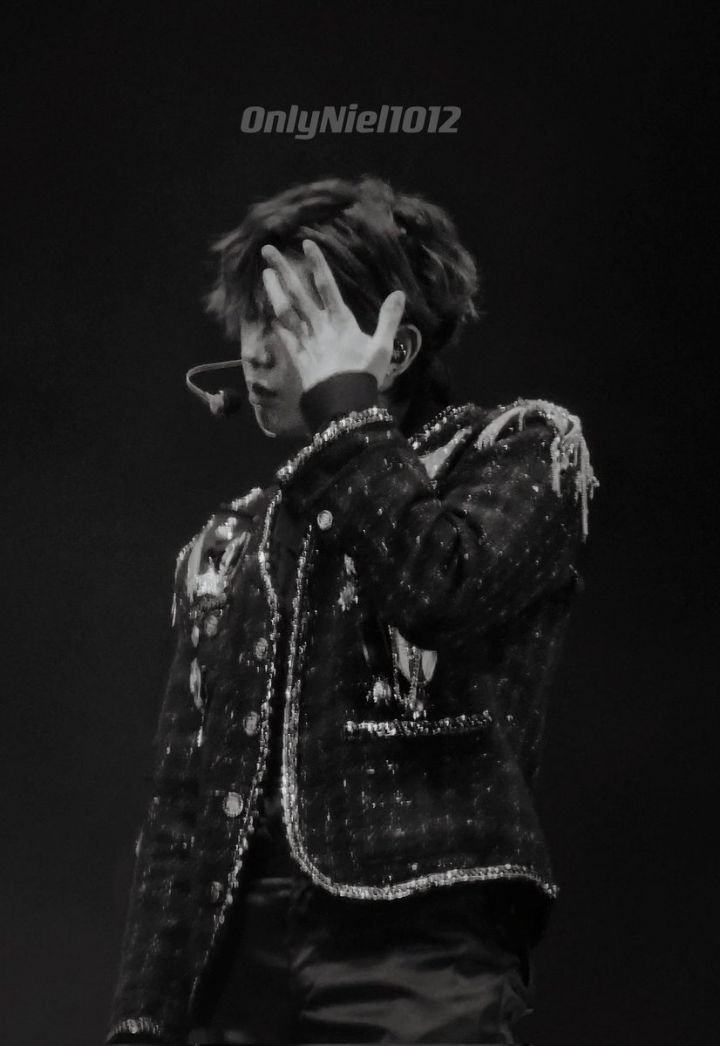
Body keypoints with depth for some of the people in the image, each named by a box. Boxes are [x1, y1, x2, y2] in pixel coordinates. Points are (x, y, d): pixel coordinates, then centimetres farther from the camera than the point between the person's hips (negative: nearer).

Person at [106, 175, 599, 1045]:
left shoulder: (521, 449, 6)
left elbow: (436, 586, -17)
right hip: (237, 964, 5)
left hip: (417, 954, -5)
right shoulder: (229, 546, 20)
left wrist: (343, 406, -5)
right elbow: (181, 809, 17)